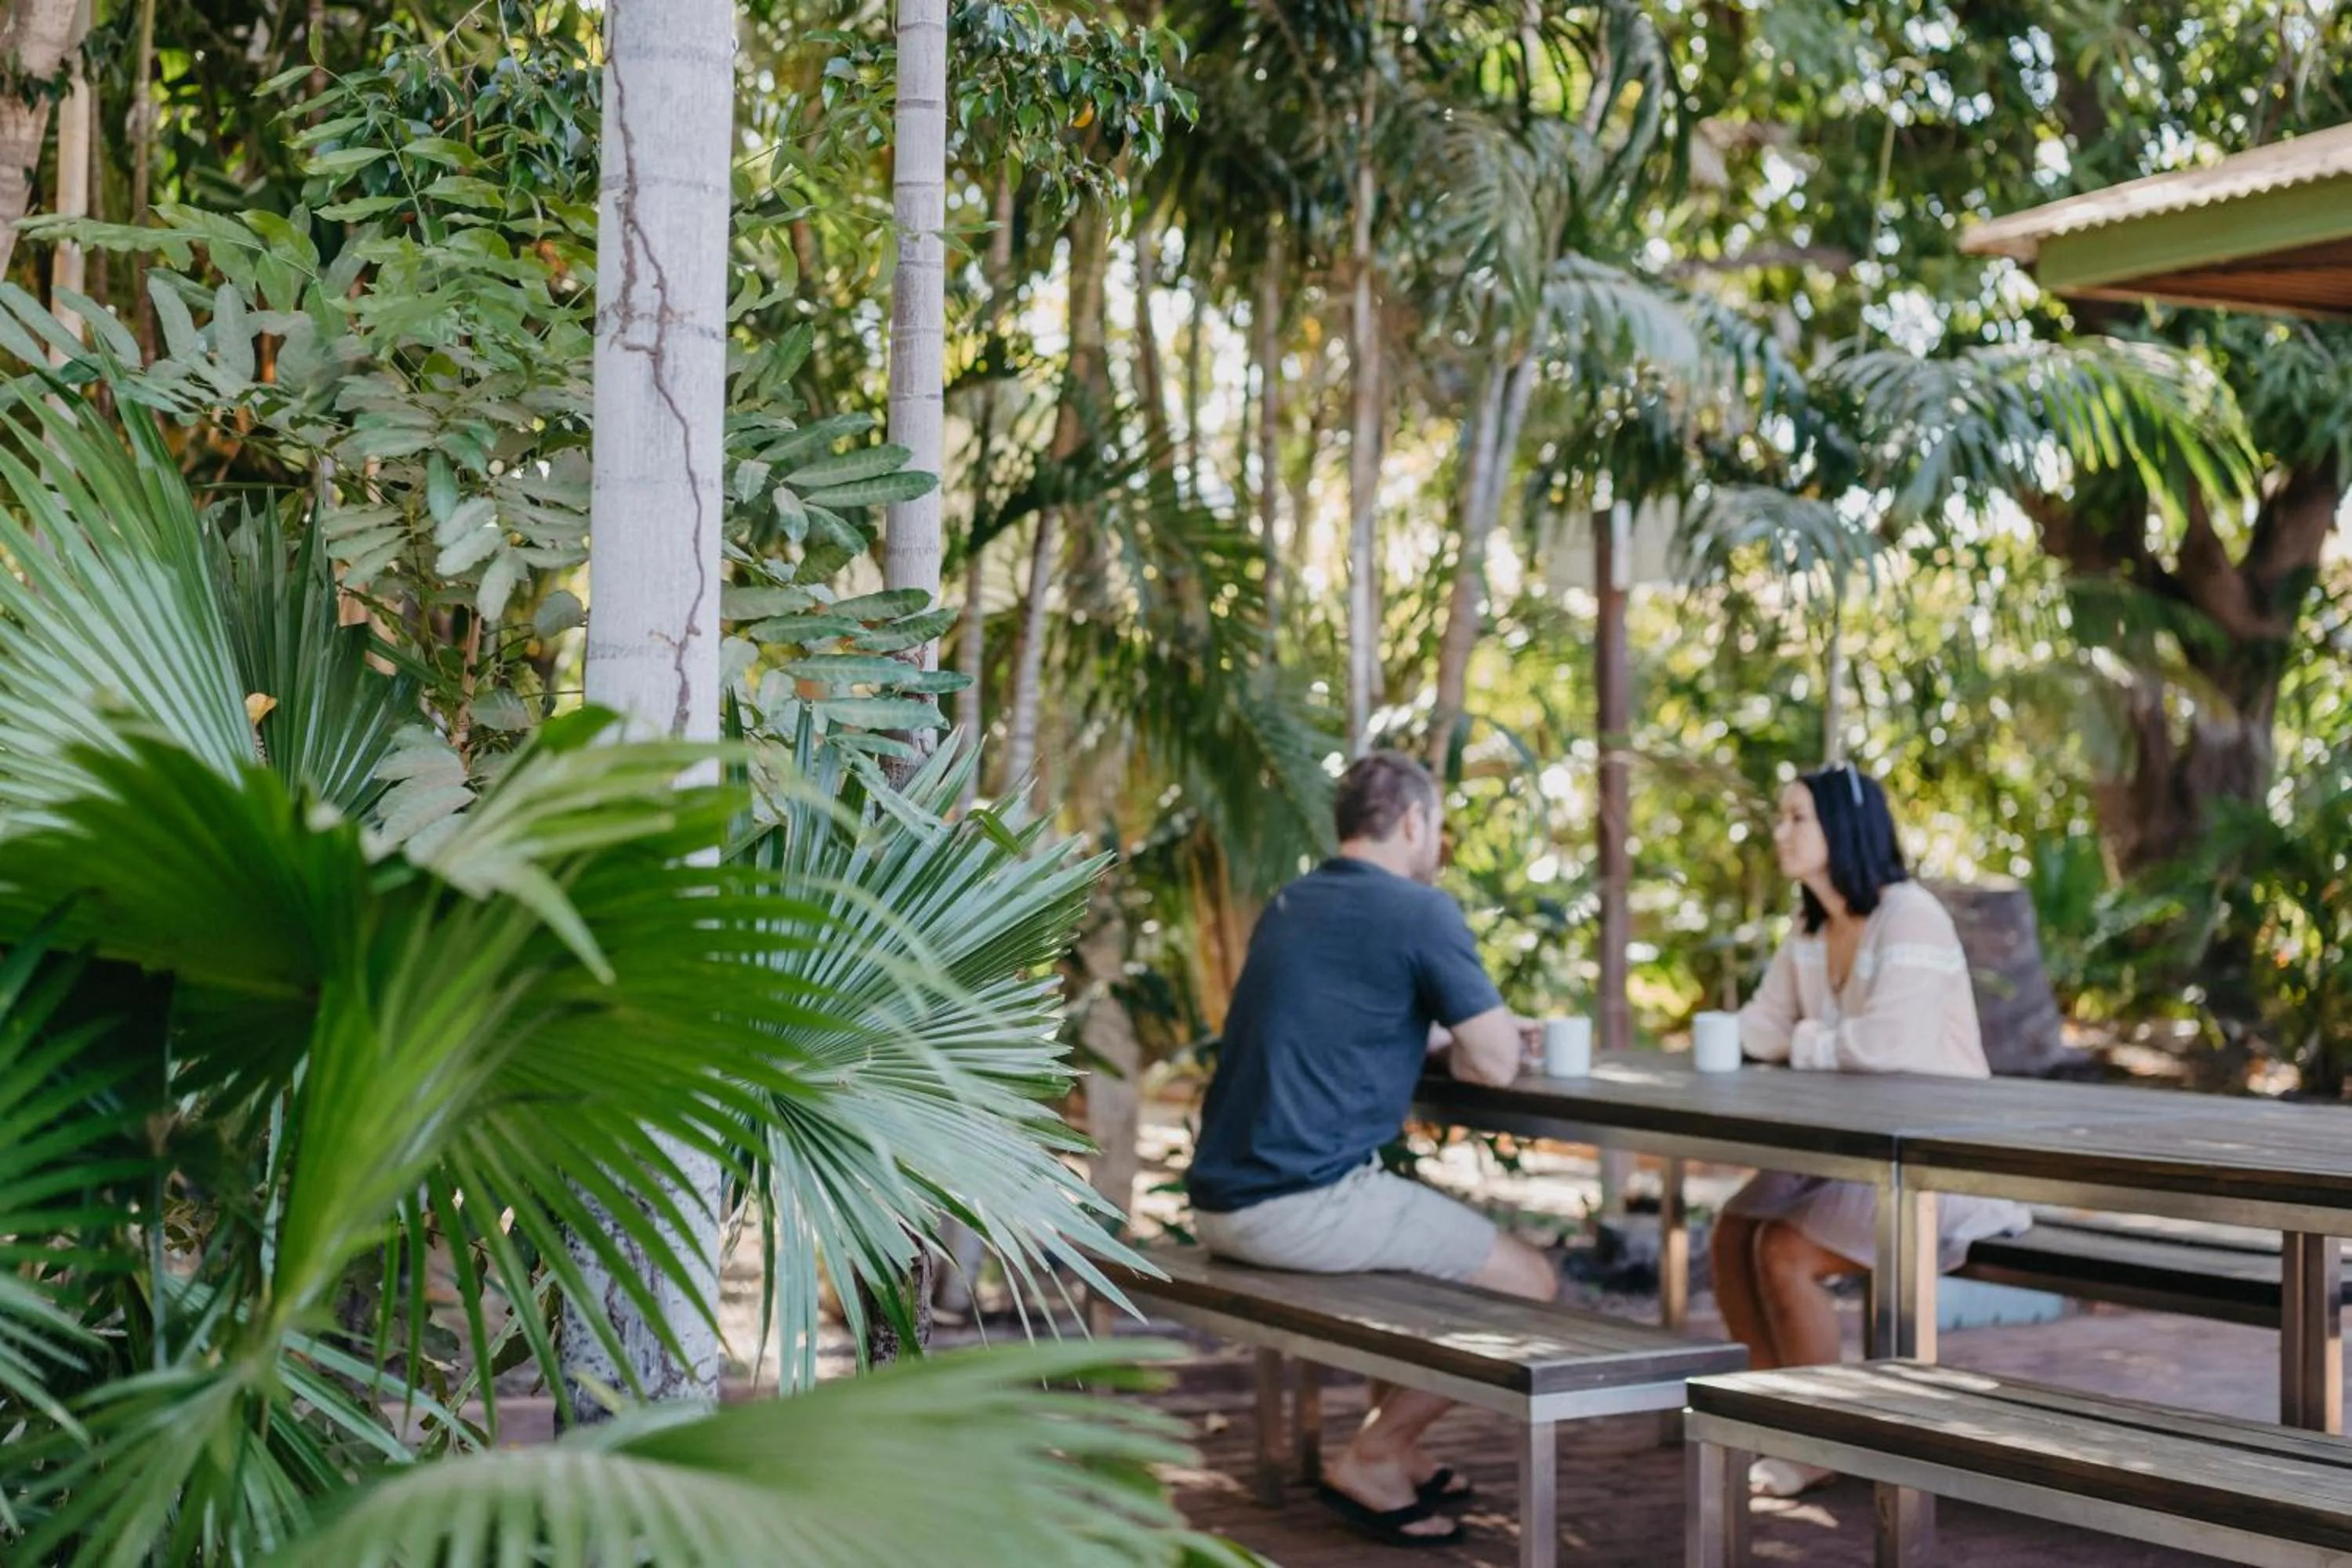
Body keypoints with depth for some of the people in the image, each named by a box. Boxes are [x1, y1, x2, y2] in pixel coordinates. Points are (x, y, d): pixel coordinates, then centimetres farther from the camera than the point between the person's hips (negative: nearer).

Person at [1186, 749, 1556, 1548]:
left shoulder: (1291, 905, 17)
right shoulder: (1420, 911, -8)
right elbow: (1494, 1065, -8)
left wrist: (1464, 1033, 24)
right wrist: (1466, 1042, 14)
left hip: (1221, 1199, 9)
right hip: (1303, 1204, -9)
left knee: (1454, 1232, 29)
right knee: (1530, 1281, 2)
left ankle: (1394, 1449, 27)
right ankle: (1372, 1458, 8)